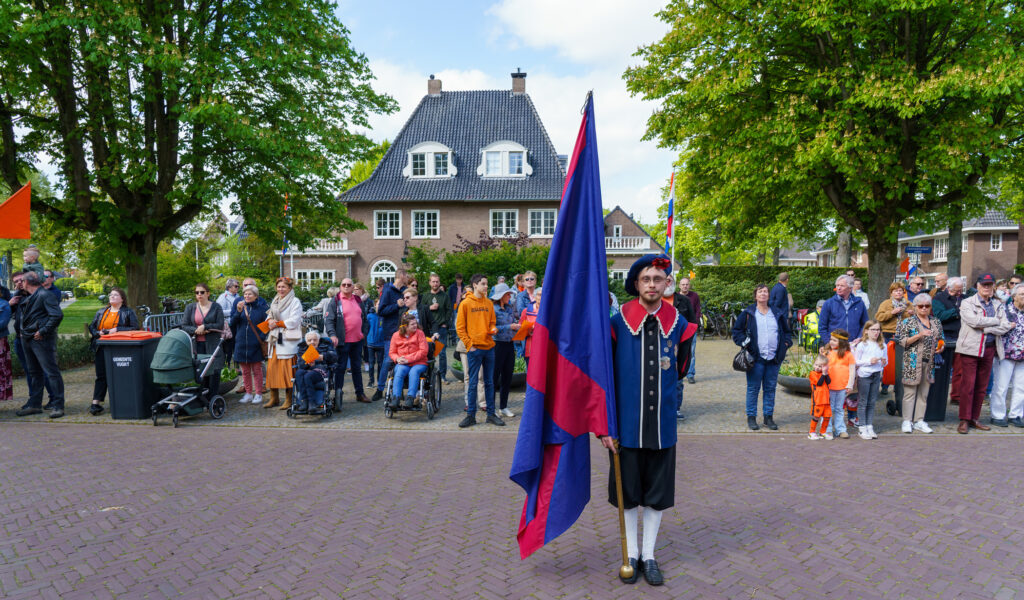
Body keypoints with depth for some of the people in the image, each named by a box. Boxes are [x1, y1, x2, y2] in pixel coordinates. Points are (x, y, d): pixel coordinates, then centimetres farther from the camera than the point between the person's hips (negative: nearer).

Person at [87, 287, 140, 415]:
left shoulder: (128, 312, 5)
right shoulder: (101, 312, 20)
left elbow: (135, 328, -5)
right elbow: (91, 327, 22)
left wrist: (117, 330, -15)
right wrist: (98, 333, 0)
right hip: (101, 347, 4)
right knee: (101, 375, 0)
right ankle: (96, 403, 0)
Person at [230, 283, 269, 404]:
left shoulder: (262, 307, -1)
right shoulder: (239, 305, 6)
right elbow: (232, 323, 0)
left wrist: (262, 337, -10)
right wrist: (238, 311, -16)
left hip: (255, 344, -3)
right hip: (241, 343, 3)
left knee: (257, 370, 3)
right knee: (245, 370, 10)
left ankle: (258, 394, 11)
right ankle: (248, 393, 20)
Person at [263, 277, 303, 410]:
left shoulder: (295, 302, -3)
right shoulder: (275, 302, 19)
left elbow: (293, 321, -12)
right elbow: (269, 317, 20)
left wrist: (277, 323, -7)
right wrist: (270, 321, -3)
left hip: (288, 341, -7)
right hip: (274, 339, 7)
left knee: (287, 369, -9)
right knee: (272, 368, 4)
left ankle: (289, 400, -3)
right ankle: (274, 398, 13)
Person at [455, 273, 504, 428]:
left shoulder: (488, 303, 10)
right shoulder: (465, 303, -3)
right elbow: (460, 328, -4)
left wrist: (492, 330, -4)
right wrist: (469, 345, -10)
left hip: (489, 347, 4)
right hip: (474, 348, -4)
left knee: (489, 382, 9)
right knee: (472, 382, 0)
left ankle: (491, 414, 16)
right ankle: (471, 415, 8)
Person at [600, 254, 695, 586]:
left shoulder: (679, 324, 0)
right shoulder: (617, 323, -7)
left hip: (662, 425, 2)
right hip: (626, 424, -2)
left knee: (657, 494, 12)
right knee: (627, 494, 11)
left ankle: (649, 556, 29)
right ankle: (632, 554, 29)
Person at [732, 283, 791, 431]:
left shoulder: (777, 314, 12)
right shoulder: (748, 313, 3)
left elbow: (786, 330, 22)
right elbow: (736, 330, 6)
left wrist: (786, 343, 6)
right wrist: (744, 342, -7)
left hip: (774, 358, 3)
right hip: (756, 358, -3)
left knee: (770, 388, 8)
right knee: (753, 388, 0)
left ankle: (768, 417, 18)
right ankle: (751, 417, 10)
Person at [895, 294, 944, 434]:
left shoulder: (936, 322, 13)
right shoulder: (908, 322, -3)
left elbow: (940, 339, 23)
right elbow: (903, 342, -9)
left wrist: (940, 346, 1)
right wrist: (920, 335, -20)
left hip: (929, 363, 5)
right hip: (913, 362, -5)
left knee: (924, 393, 9)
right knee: (910, 392, -3)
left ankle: (919, 421, 16)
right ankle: (907, 421, 3)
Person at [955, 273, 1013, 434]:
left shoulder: (999, 306, 15)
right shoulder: (967, 303, 2)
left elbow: (1005, 327, 0)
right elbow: (974, 321, -15)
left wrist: (985, 329, -11)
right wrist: (995, 321, -6)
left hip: (989, 349, 4)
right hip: (970, 348, -4)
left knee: (982, 386, 7)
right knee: (968, 385, -6)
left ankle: (974, 419, 15)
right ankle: (964, 420, 1)